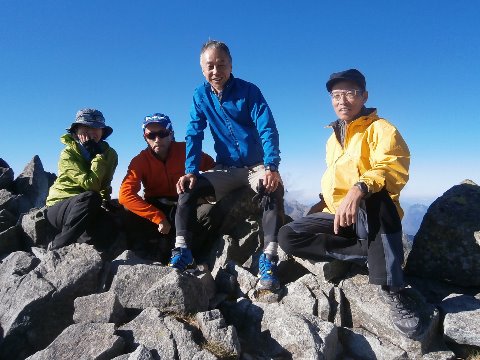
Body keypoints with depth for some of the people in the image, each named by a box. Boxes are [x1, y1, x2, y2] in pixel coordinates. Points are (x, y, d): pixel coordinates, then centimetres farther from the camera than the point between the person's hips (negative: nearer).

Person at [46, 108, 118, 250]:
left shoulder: (110, 154, 0)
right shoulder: (68, 154, -14)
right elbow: (91, 185, -26)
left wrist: (105, 201, -11)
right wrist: (98, 156, -21)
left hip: (88, 210, 3)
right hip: (59, 207, -3)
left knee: (108, 227, -31)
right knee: (90, 197, -37)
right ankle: (56, 247, -21)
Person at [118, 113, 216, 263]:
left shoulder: (185, 151, -8)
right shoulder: (140, 161, -9)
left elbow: (212, 169, 1)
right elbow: (125, 194, -21)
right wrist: (158, 217, -28)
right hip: (156, 209, 1)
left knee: (209, 210, -30)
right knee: (128, 219, -28)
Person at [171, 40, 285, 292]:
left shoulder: (249, 91, -9)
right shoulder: (201, 95, 2)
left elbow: (268, 130, -18)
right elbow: (194, 136, -1)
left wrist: (271, 167, -34)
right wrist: (190, 172, -16)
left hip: (257, 166, -3)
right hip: (226, 169, 3)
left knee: (273, 188, -34)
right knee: (187, 187, -17)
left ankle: (269, 259, -31)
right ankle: (182, 250, -14)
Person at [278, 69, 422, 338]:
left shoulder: (381, 129, -4)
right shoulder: (333, 138, 18)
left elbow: (394, 168, -24)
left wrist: (358, 190, -41)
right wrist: (324, 203, 11)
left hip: (374, 217, -6)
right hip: (337, 217, 7)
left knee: (373, 192, -40)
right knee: (288, 237, -11)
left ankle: (392, 289, -30)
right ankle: (370, 252, -13)